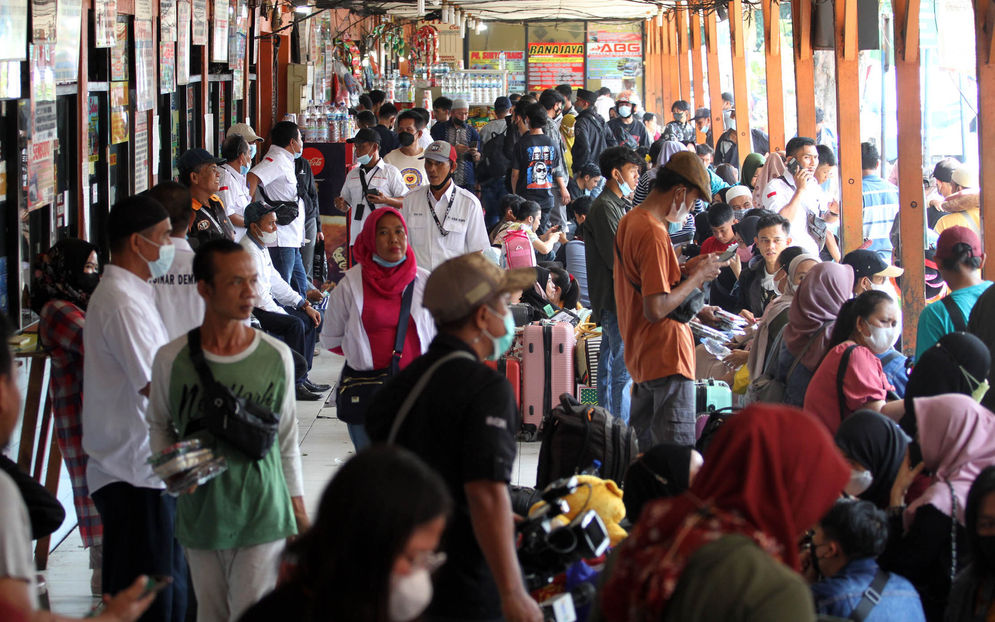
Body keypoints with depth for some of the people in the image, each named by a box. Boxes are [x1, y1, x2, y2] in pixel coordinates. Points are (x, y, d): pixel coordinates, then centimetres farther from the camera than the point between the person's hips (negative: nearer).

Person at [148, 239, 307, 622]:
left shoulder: (276, 356, 0)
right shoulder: (172, 359, -3)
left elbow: (287, 439, 9)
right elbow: (159, 424, 13)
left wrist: (299, 512, 10)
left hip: (263, 516, -1)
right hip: (200, 515, 1)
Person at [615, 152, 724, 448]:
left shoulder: (628, 221, 11)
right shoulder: (653, 235, -19)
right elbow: (656, 309, -24)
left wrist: (684, 273, 12)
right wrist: (697, 277, -13)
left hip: (640, 357, 10)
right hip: (667, 357, -10)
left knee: (642, 450, 15)